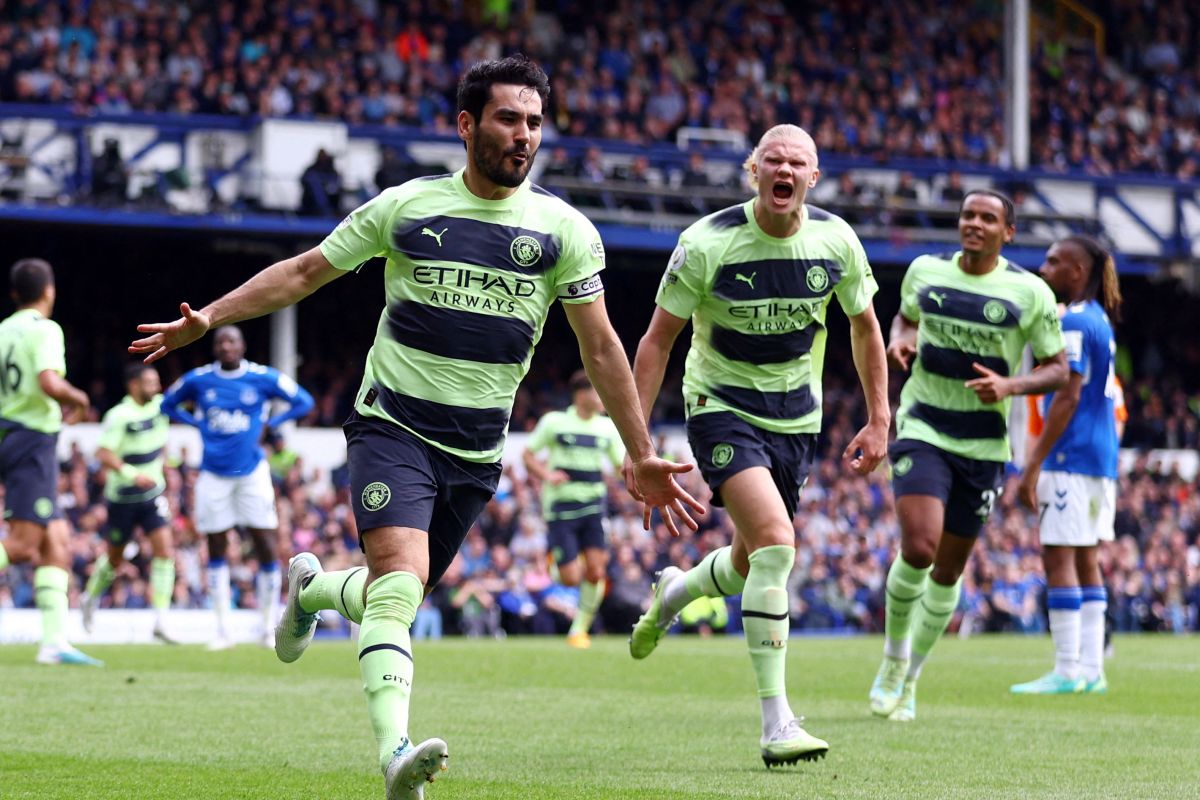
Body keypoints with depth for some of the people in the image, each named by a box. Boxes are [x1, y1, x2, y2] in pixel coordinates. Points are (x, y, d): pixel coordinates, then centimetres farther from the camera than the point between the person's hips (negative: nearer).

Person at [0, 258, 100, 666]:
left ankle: (55, 640, 1)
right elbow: (49, 383, -24)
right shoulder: (44, 330, -10)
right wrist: (78, 398, -3)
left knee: (58, 543, 7)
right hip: (33, 440, -8)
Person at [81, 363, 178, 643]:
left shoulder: (160, 405, 0)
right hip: (122, 497, -4)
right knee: (114, 558, 11)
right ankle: (90, 599, 42)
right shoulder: (119, 415, -19)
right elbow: (103, 454, -26)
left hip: (152, 494, 4)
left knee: (165, 550, -14)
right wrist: (132, 474, -36)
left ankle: (160, 621, -16)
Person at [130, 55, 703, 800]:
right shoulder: (406, 207, -1)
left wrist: (642, 456, 3)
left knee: (397, 592, 11)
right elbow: (306, 271, 7)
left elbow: (601, 347, 5)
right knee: (400, 577, -24)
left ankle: (310, 588, 45)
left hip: (477, 450, 3)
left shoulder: (565, 230, 1)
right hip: (393, 424, -3)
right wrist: (208, 318, 0)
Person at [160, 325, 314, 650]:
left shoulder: (263, 378, -4)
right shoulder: (198, 379, 0)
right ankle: (223, 630, 8)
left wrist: (268, 423, -6)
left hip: (251, 471, -1)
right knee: (216, 550, 2)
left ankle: (270, 627, 5)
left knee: (266, 547, -5)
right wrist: (198, 423, 0)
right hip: (214, 474, 1)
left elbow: (303, 402, 5)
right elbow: (168, 404, 15)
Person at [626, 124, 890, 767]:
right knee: (776, 543, -24)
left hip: (796, 418, 5)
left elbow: (864, 326, 10)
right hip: (720, 407, -5)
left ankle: (676, 591, 52)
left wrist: (878, 421, 7)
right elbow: (657, 340, -8)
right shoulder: (707, 243, -17)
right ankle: (776, 724, -22)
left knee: (753, 564, 14)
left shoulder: (835, 241, -7)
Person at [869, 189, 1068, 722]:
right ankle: (894, 656, 5)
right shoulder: (925, 271, 2)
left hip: (983, 444, 1)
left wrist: (1011, 385, -18)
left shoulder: (1030, 293, -5)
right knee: (919, 548, -20)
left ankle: (909, 678, 28)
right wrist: (899, 339, -2)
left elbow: (1058, 369, 1)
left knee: (949, 568, 8)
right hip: (922, 431, -1)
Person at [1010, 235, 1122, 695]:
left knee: (1059, 557, -7)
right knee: (1085, 561, 10)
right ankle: (1091, 669, 9)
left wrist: (1033, 468, -18)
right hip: (1101, 458, 9)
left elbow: (1067, 398, -18)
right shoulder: (1099, 320, 16)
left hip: (1072, 455, -9)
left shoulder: (1073, 323, -12)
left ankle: (1068, 671, -9)